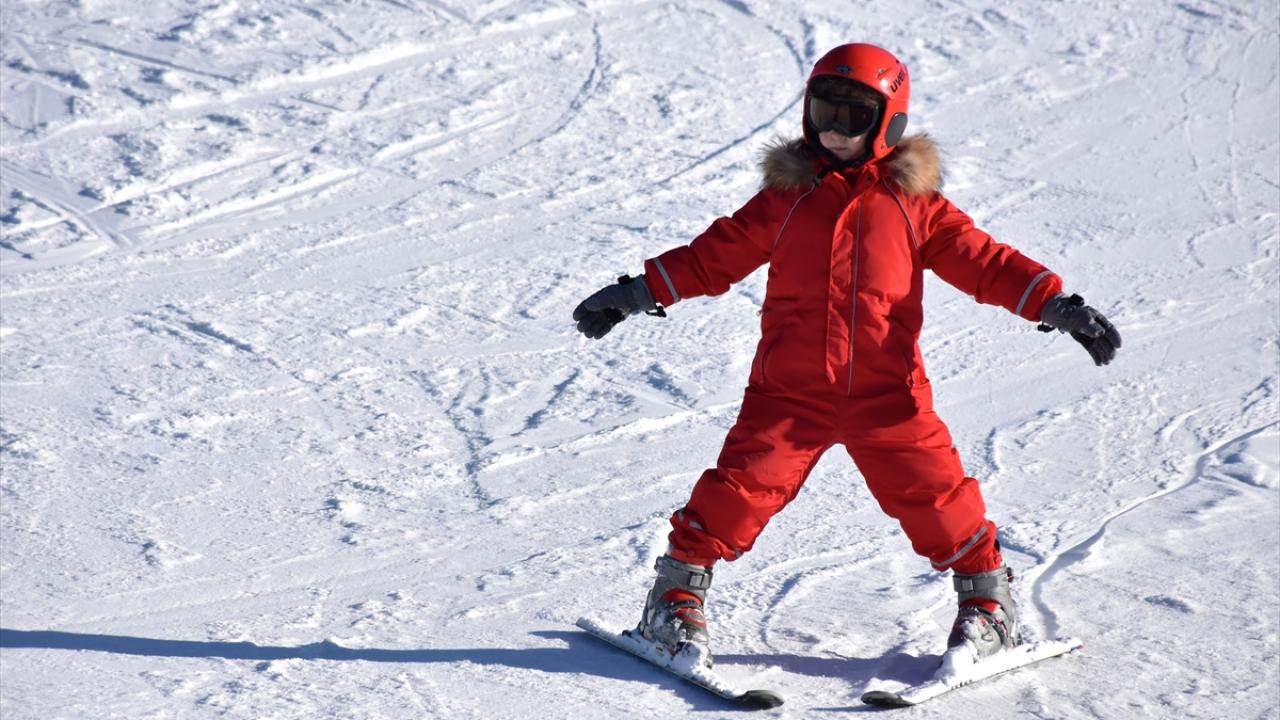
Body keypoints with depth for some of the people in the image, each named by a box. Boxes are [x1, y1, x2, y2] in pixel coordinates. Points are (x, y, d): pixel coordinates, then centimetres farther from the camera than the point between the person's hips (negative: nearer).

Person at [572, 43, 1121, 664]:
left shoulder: (913, 204, 7)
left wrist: (1055, 305, -5)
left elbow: (983, 262, 6)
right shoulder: (788, 198, 8)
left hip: (888, 395, 0)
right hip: (789, 391, 0)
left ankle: (987, 599, 17)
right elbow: (714, 257, 11)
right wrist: (639, 292, 5)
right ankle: (677, 597, 6)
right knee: (741, 489, -9)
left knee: (934, 492, -3)